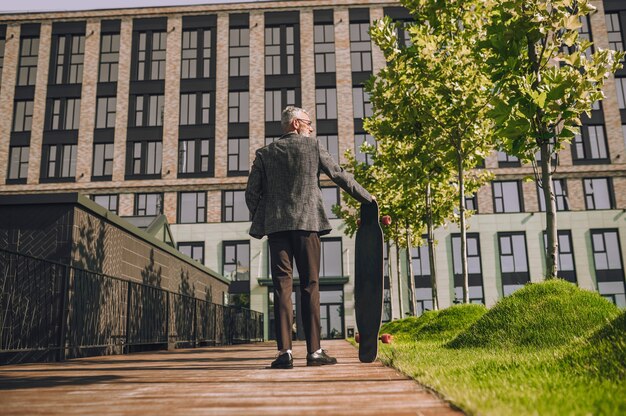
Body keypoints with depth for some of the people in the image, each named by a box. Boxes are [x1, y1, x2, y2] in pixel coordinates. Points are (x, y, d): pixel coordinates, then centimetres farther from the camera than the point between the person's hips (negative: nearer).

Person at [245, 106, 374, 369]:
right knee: (310, 287, 2)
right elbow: (340, 176, 11)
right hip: (307, 223, -1)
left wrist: (260, 222, 17)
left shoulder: (265, 153, 11)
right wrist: (367, 198, 22)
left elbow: (252, 193, 6)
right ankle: (314, 351, 4)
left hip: (276, 226, 2)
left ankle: (284, 351, -2)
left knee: (282, 287, 1)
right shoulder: (313, 148, 7)